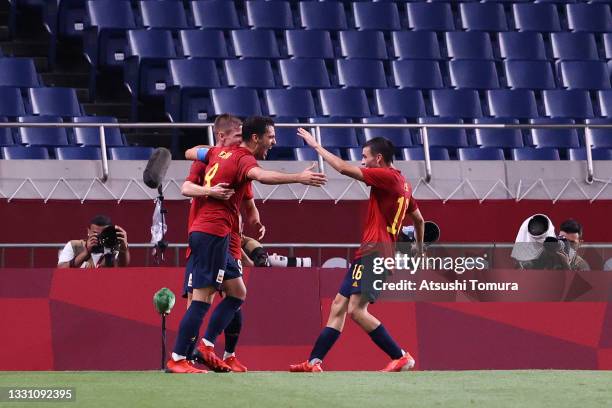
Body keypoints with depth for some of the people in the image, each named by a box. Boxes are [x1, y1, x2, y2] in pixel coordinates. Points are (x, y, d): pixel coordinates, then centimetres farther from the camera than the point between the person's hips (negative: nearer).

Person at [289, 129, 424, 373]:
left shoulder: (387, 177, -11)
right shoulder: (402, 184, 18)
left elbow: (344, 168, -15)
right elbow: (419, 219, 30)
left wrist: (316, 146, -3)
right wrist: (420, 249, 44)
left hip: (374, 251, -11)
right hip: (368, 254, 11)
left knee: (356, 310, -18)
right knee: (339, 306, 8)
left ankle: (401, 357, -15)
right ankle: (314, 362, 7)